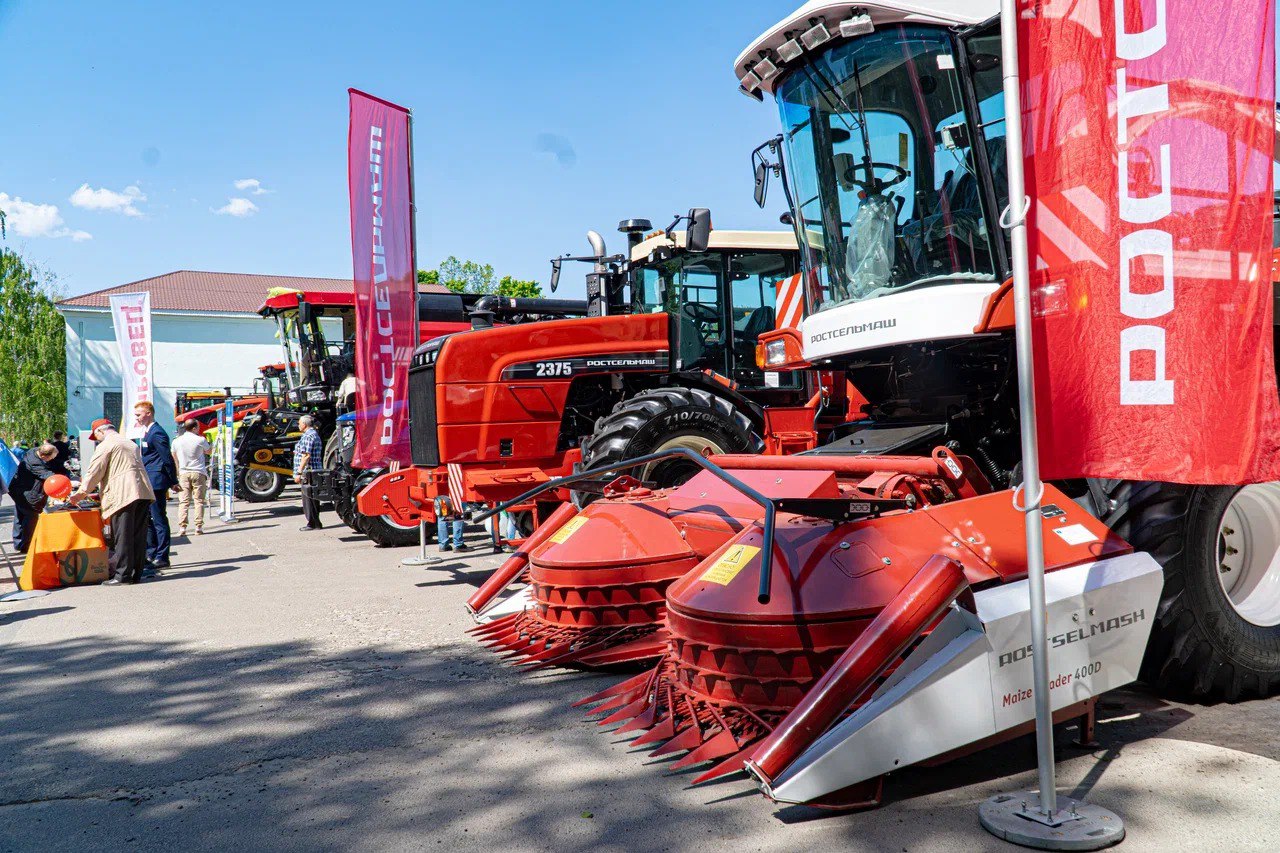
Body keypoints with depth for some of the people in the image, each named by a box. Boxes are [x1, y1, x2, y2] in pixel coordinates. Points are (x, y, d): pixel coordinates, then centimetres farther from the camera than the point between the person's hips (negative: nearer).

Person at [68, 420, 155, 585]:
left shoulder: (106, 445, 0)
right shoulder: (131, 444, 26)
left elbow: (94, 472, -2)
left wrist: (81, 493, 7)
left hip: (123, 495, -8)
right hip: (143, 492, 8)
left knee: (122, 537, -5)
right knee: (138, 536, 7)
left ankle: (123, 575, -5)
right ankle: (136, 573, 10)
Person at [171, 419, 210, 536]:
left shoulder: (176, 441, 5)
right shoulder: (200, 440, -6)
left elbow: (174, 459, 15)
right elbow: (208, 452, 12)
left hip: (183, 473, 3)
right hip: (198, 473, -3)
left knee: (183, 501, 2)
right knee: (199, 501, 2)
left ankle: (182, 527, -5)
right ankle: (199, 526, -2)